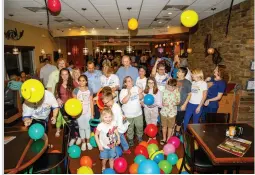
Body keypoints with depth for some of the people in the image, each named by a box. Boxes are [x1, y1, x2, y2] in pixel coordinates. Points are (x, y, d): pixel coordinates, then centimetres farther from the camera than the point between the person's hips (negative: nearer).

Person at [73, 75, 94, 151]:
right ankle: (83, 142, 24)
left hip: (87, 112, 1)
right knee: (81, 127, 10)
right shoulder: (76, 90, -6)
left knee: (87, 127, 11)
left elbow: (91, 102, 0)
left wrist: (92, 113, 0)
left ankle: (88, 142, 26)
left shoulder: (89, 90, -2)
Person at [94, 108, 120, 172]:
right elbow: (96, 135, -18)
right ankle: (103, 167, 50)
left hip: (112, 145, 3)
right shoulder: (100, 126, -30)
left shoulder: (113, 123, -18)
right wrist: (99, 145, -17)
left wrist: (118, 139, 9)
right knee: (105, 159, 18)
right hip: (104, 146, -2)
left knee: (112, 158, 19)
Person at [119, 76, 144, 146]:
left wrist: (140, 93, -19)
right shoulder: (123, 91, -13)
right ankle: (130, 139, 34)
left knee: (140, 126, 16)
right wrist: (129, 94, -33)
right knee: (130, 128, 13)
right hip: (128, 114, -3)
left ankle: (140, 136, 41)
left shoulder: (136, 88, -3)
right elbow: (123, 101, -24)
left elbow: (141, 97, 1)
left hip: (138, 112, 3)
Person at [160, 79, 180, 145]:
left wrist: (176, 103, -22)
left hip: (172, 113, -1)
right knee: (164, 126, 16)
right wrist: (163, 103, -15)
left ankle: (168, 139, 34)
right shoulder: (164, 91, -8)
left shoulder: (177, 93, -12)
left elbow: (178, 102, -1)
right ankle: (164, 138, 36)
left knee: (170, 126, 15)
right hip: (164, 112, 2)